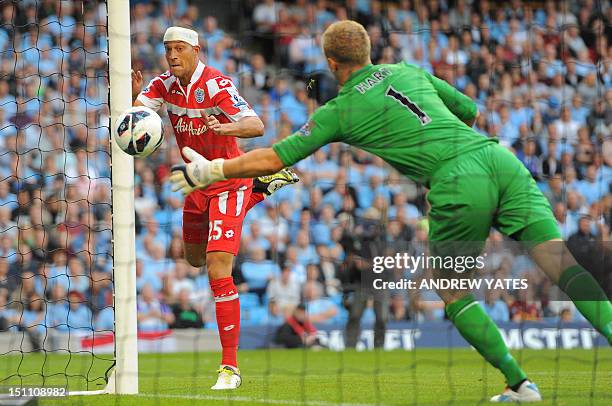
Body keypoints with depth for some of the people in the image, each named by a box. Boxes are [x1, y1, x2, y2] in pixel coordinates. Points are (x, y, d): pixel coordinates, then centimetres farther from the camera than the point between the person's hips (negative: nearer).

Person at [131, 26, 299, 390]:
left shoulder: (216, 86, -23)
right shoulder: (165, 85, -3)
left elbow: (257, 127, -32)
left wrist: (224, 127, -51)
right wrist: (134, 95, -37)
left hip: (229, 181, -8)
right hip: (199, 184, 8)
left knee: (218, 271, -20)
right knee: (195, 258, 30)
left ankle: (230, 366, -18)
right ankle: (262, 186, 47)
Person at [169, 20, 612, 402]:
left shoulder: (339, 112, 11)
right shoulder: (409, 71, 25)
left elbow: (274, 158, 14)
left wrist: (209, 171, 24)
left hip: (458, 180, -5)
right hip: (498, 155, 5)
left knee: (453, 294, 12)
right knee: (563, 260, -2)